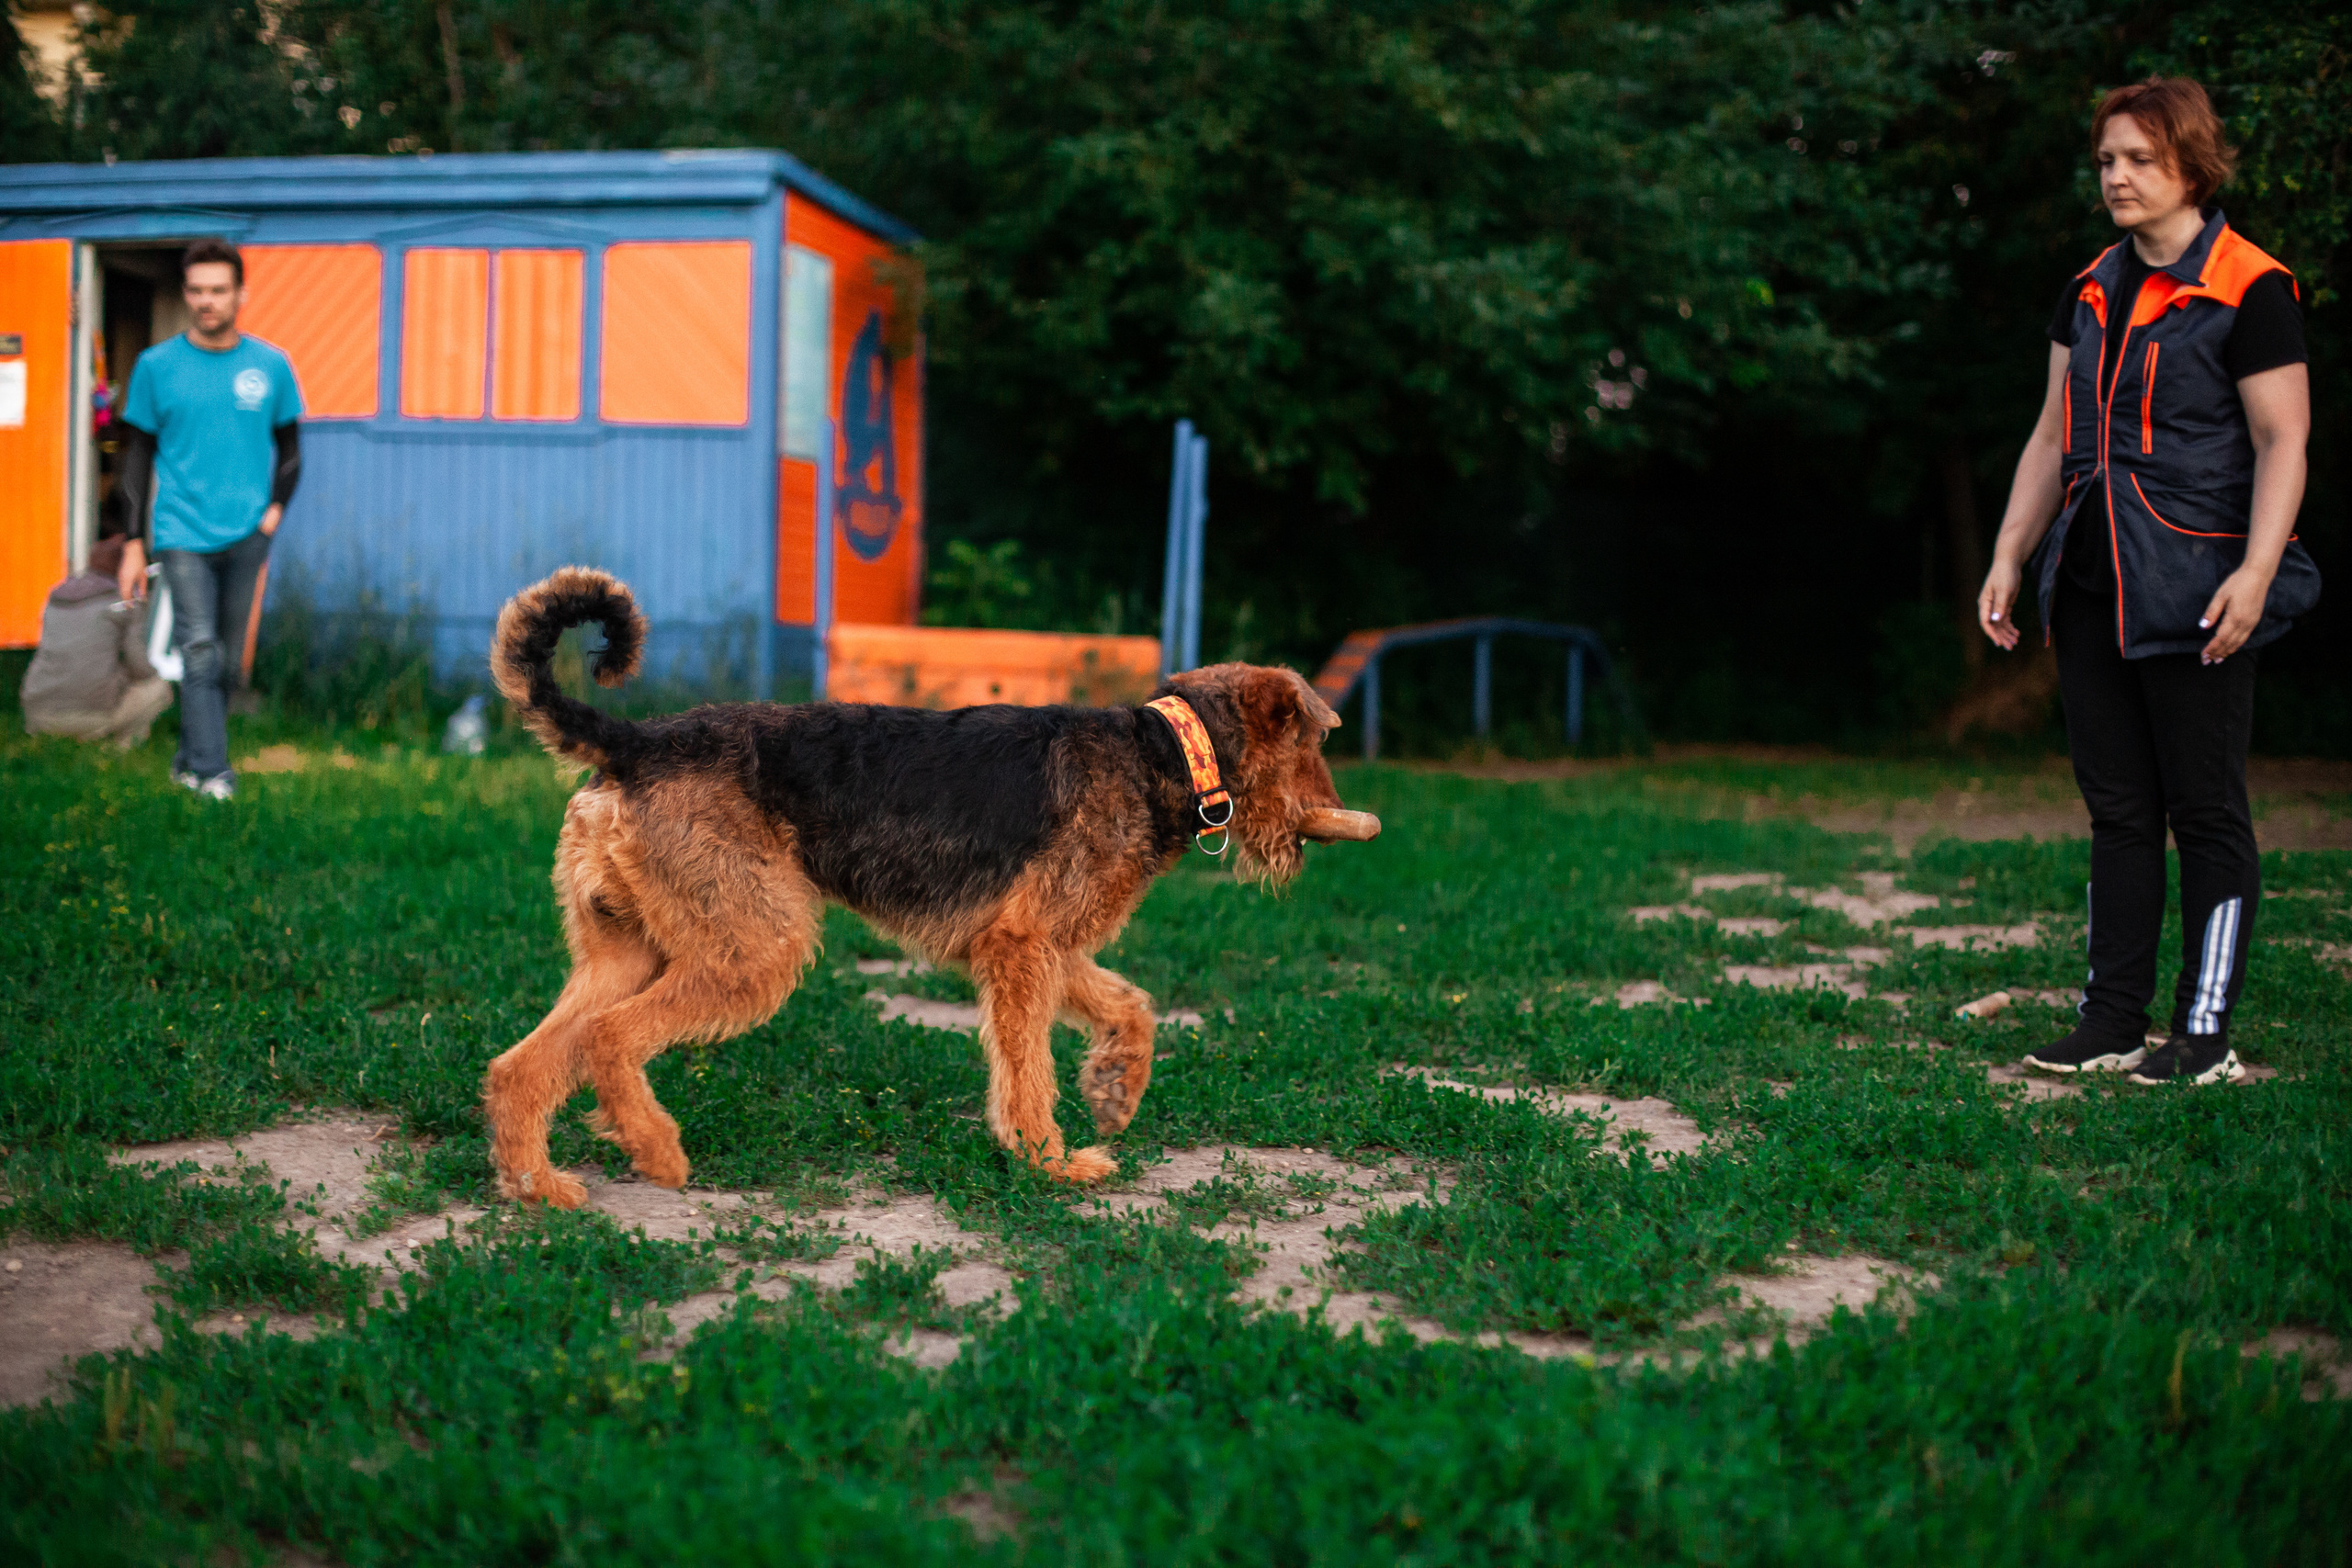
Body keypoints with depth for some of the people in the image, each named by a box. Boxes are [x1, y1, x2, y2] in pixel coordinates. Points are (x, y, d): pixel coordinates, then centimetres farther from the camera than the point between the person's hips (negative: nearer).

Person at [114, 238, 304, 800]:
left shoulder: (271, 365, 4)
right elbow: (137, 456, 3)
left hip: (246, 535, 2)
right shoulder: (157, 366, 0)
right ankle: (210, 772, -5)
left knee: (228, 658, 9)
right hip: (183, 534, -2)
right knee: (198, 649, -10)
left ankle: (191, 757, 26)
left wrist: (276, 507, -1)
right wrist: (133, 544, 0)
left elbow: (289, 444, 15)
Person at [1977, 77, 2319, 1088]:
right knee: (2116, 806, 9)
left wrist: (2256, 571, -21)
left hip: (2192, 589, -6)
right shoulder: (2091, 292, 14)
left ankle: (2206, 1033, 8)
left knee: (2206, 811, 0)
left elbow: (2283, 443, -9)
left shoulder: (2247, 289, -5)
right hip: (2092, 585, 7)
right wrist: (2008, 558, 10)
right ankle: (2113, 1021, 16)